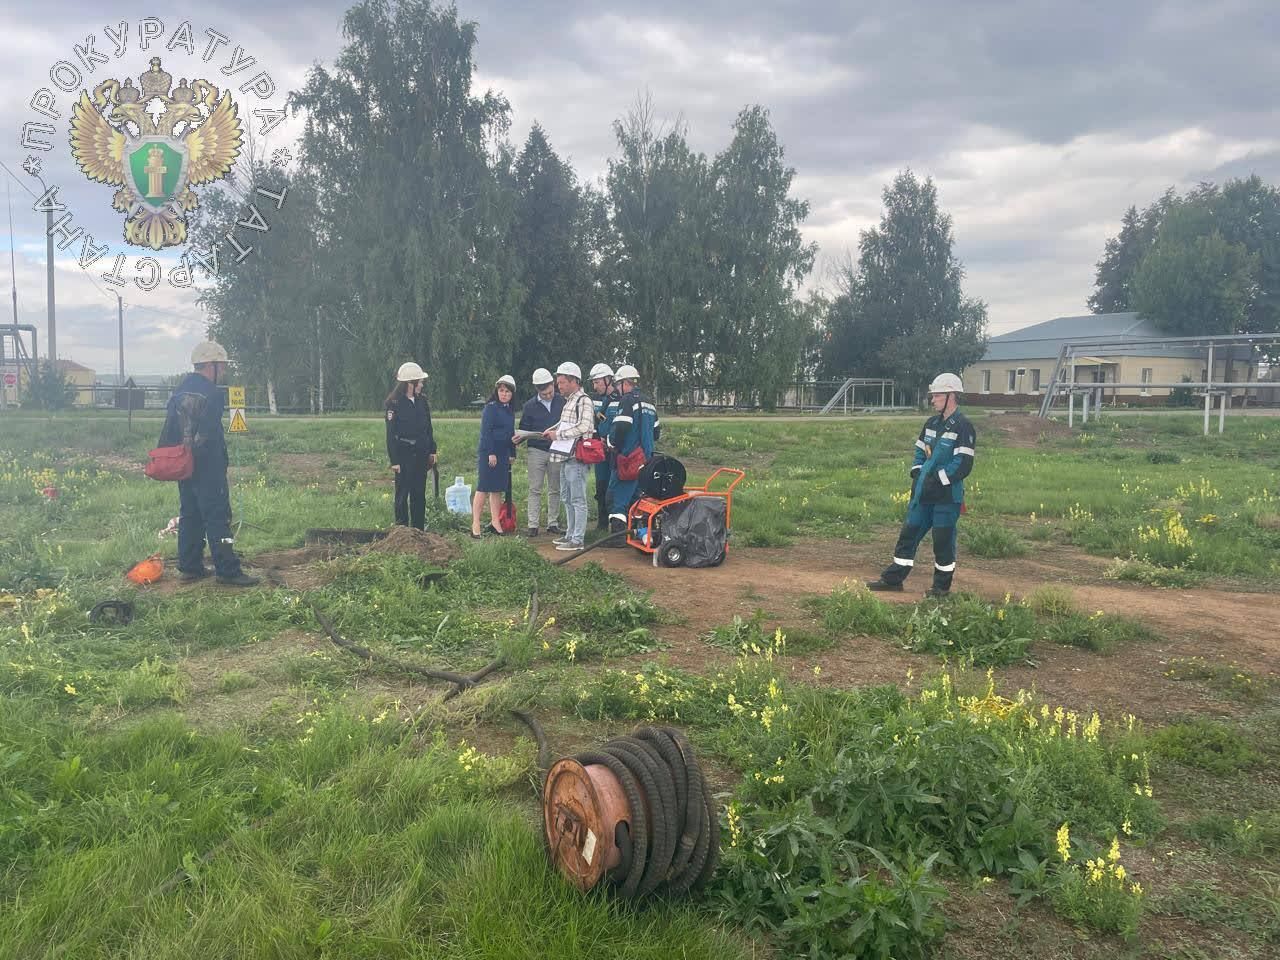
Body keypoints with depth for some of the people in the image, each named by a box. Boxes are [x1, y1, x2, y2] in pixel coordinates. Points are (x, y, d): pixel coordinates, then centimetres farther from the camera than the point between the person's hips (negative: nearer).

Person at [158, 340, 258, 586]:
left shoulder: (180, 391, 14)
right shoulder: (210, 393, -14)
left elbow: (168, 430, 18)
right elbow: (210, 434, -20)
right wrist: (220, 463, -15)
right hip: (207, 467, -9)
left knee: (189, 515, 14)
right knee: (218, 518, -7)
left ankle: (189, 567, 20)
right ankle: (228, 571, -6)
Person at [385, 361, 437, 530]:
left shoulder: (422, 401, 8)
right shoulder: (394, 403, -9)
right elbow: (391, 434, -10)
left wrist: (432, 451, 9)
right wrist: (394, 460, -13)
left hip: (421, 454, 5)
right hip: (404, 454, -5)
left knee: (419, 494, 10)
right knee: (402, 494, 1)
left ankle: (419, 529, 17)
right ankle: (402, 528, 9)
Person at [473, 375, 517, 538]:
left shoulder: (510, 411, 14)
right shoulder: (491, 408, -9)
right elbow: (485, 431, -14)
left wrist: (512, 454, 16)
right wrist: (491, 453, -18)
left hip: (503, 454, 7)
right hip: (488, 453, -7)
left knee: (498, 489, 10)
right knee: (483, 488, -6)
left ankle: (494, 522, 17)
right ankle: (475, 524, -4)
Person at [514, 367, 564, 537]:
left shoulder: (562, 402, 1)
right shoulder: (530, 405, -1)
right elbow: (524, 429, 4)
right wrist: (519, 440, -16)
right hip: (536, 451, -1)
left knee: (555, 490, 7)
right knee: (535, 489, 0)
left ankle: (553, 523, 15)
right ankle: (533, 524, 3)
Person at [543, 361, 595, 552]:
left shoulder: (583, 401, -11)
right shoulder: (569, 402, 17)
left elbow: (585, 427, -24)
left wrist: (558, 434, -18)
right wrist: (552, 429, 10)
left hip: (577, 457, -10)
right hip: (565, 457, 10)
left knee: (577, 500, -5)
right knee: (567, 499, 17)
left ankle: (578, 540, -2)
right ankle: (570, 535, 26)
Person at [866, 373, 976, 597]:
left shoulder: (963, 427, -12)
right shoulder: (932, 423, 13)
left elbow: (963, 465, -18)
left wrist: (936, 481, -18)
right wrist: (917, 475, 5)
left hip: (947, 495, -8)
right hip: (923, 493, 8)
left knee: (943, 540, 1)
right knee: (909, 533, 10)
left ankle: (942, 586, 15)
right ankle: (893, 579, 18)